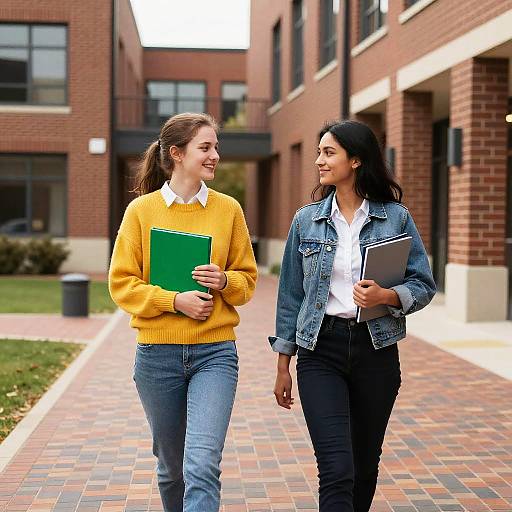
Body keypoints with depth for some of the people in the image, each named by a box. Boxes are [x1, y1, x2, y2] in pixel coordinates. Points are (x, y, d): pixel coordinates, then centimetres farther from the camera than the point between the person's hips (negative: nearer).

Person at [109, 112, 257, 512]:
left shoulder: (228, 209, 3)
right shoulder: (141, 210, -1)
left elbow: (248, 279, 10)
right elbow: (121, 283, -2)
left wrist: (224, 281, -11)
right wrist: (176, 300, -15)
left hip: (215, 352, 0)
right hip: (158, 354, 1)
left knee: (202, 466, -14)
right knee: (171, 467, 15)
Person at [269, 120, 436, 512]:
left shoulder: (396, 217, 0)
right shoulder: (306, 220, 4)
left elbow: (424, 285, 2)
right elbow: (291, 296, 7)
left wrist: (387, 296, -19)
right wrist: (283, 365, 7)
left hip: (376, 350, 1)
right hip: (321, 351, 0)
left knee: (365, 465, 13)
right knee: (336, 468, -11)